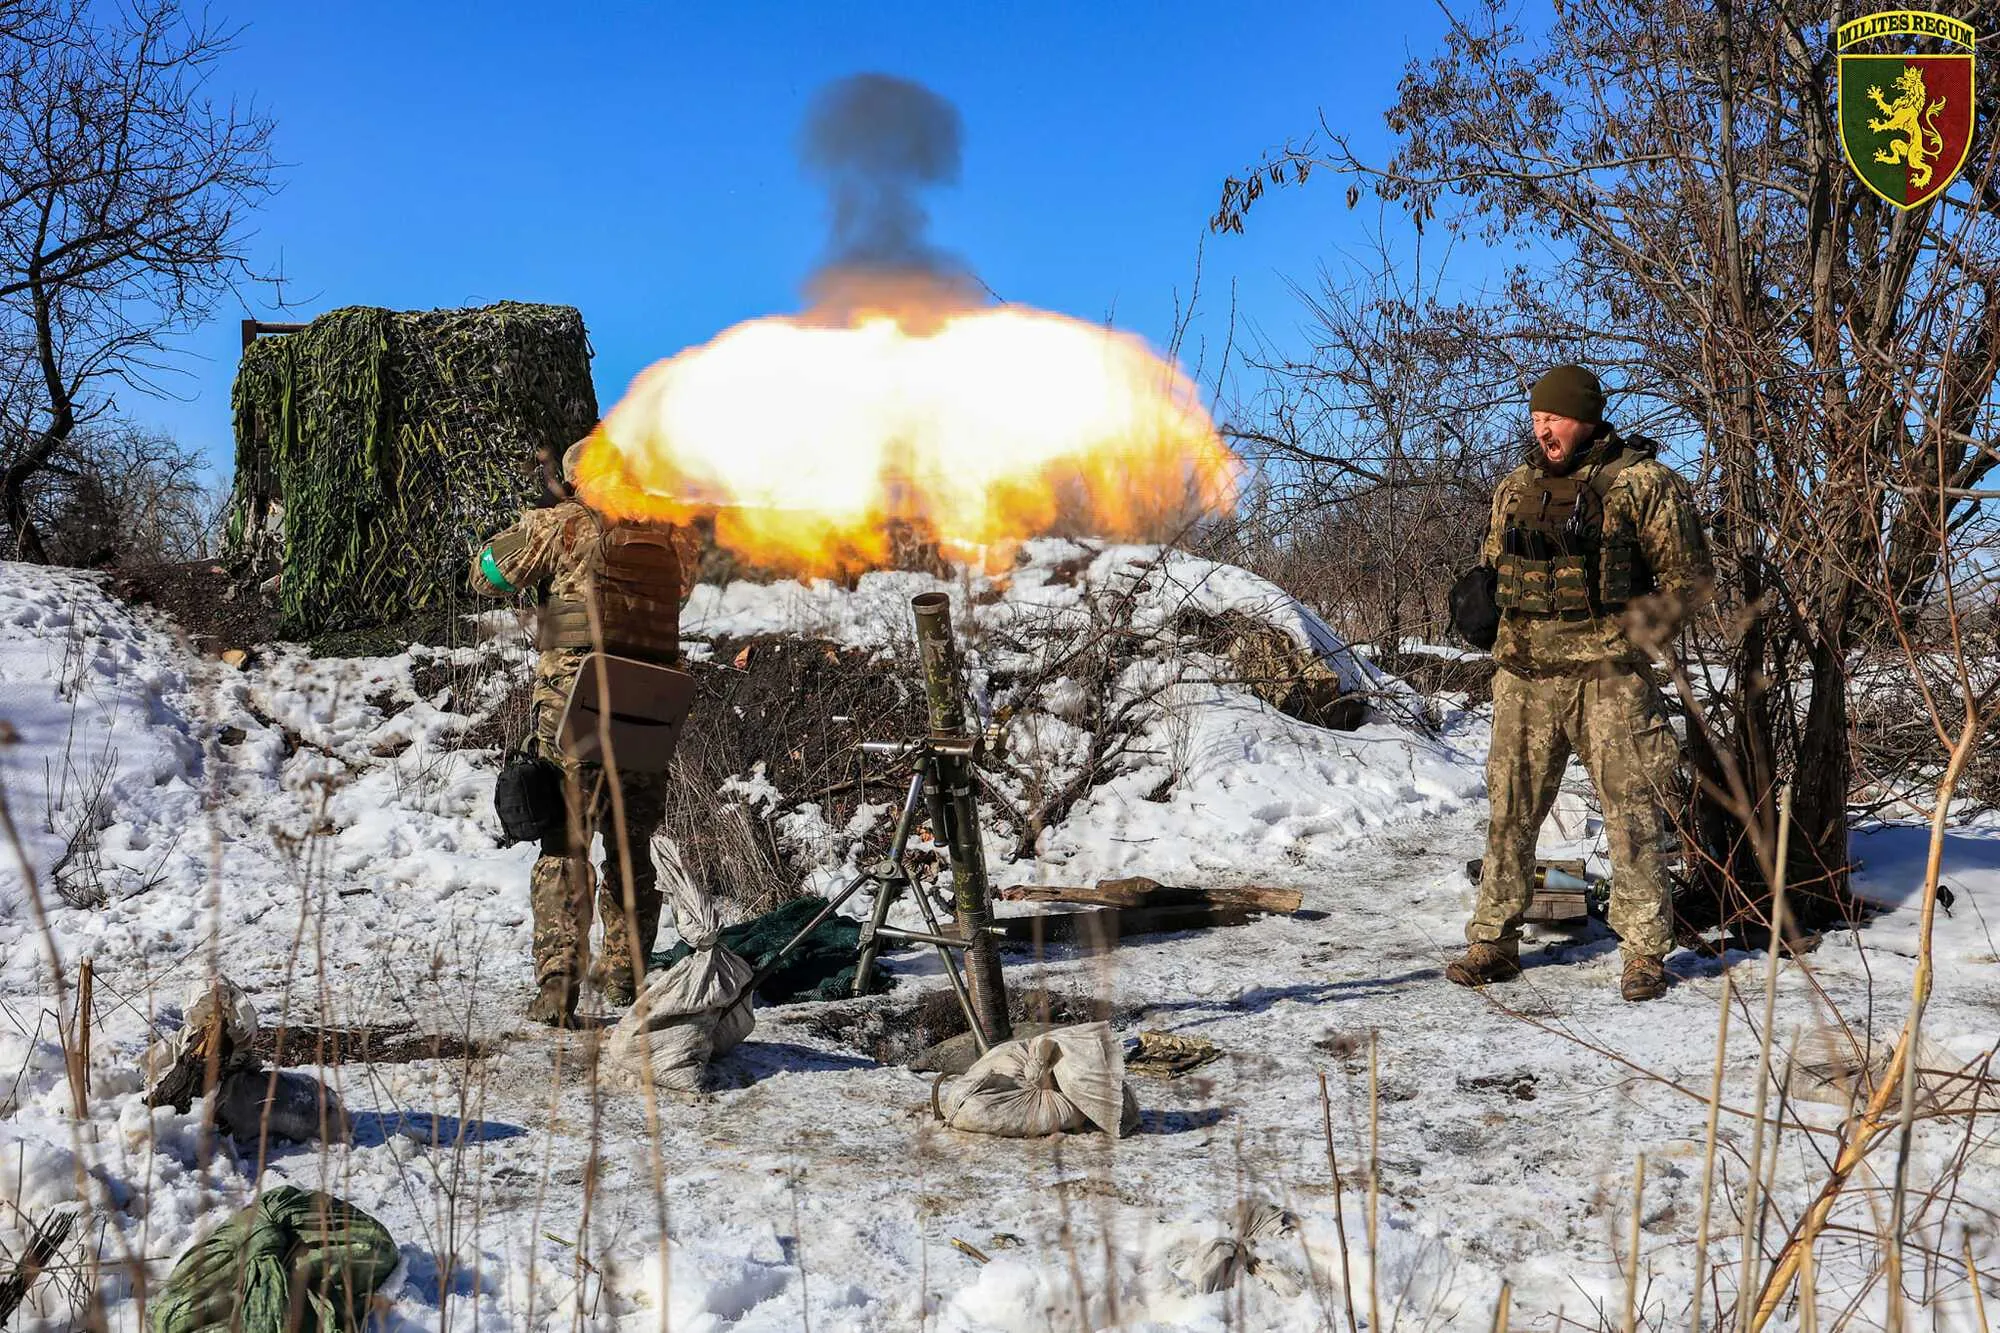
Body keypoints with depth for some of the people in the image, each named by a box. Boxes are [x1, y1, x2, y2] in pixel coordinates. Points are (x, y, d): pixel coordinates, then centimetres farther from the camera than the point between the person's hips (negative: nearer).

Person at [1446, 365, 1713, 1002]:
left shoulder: (1641, 483, -3)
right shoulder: (1516, 488, 13)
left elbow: (1689, 573, -2)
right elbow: (1492, 567, 23)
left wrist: (1635, 637, -11)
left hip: (1608, 675, -4)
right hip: (1526, 674, 5)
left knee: (1630, 811, -1)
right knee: (1509, 808, 6)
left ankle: (1645, 952, 9)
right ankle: (1494, 941, 16)